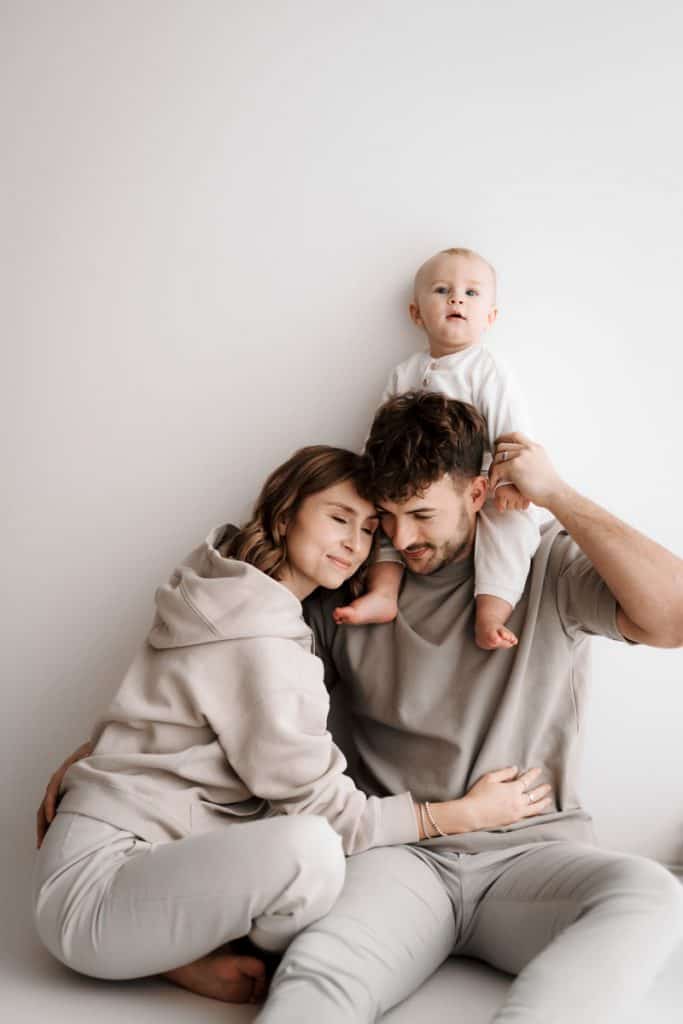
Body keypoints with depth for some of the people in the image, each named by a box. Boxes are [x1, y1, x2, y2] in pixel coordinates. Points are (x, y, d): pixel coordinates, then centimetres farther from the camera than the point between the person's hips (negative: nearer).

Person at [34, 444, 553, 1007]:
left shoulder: (238, 592, 8)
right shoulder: (260, 643, -21)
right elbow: (325, 811, -15)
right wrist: (467, 812, -8)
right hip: (95, 886, -10)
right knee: (309, 850, -33)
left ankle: (199, 954, 0)